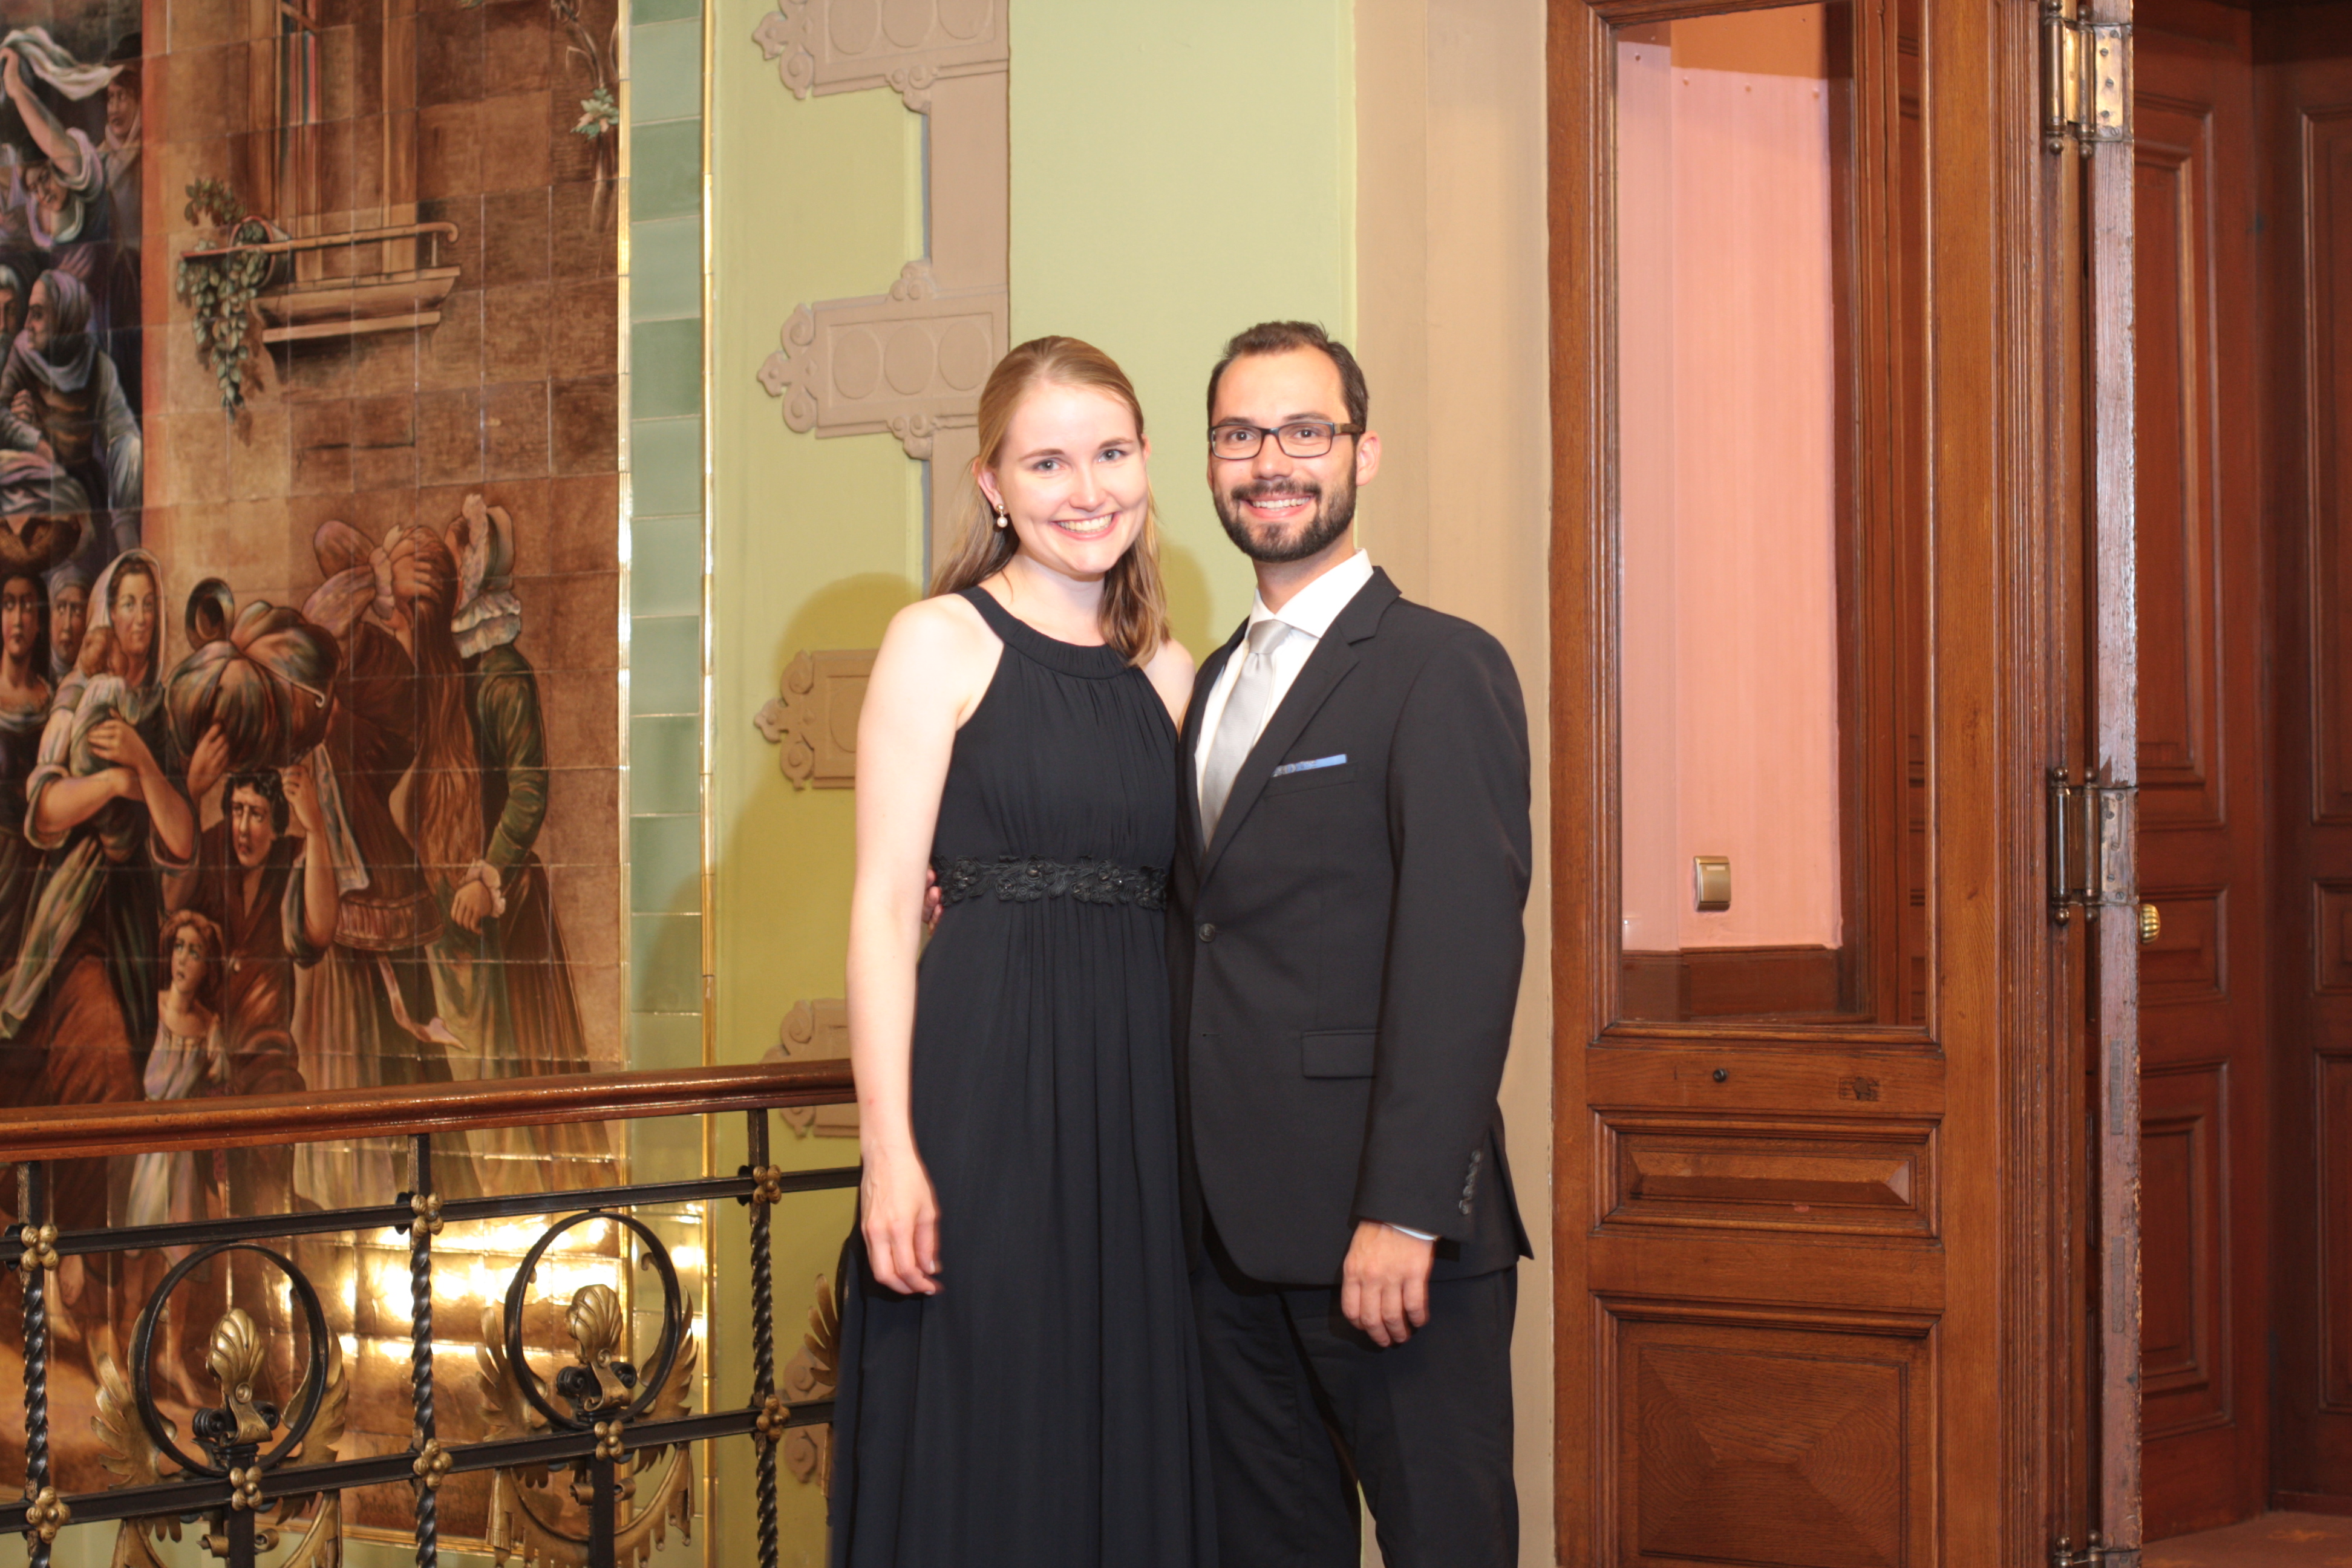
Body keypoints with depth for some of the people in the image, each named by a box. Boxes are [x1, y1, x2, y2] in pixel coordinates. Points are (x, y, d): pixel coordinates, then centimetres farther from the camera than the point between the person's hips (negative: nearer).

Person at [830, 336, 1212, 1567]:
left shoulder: (1166, 670, 14)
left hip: (1141, 1095, 5)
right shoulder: (943, 642, -1)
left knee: (1131, 1450, 8)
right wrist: (890, 1152, -16)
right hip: (984, 1084, -5)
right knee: (979, 1463, -2)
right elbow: (883, 908, -7)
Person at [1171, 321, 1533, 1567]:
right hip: (1229, 1228, 7)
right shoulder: (1213, 683, 18)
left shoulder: (1440, 670, -8)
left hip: (1384, 1228, -7)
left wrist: (1405, 1212, -22)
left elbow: (1462, 953, -16)